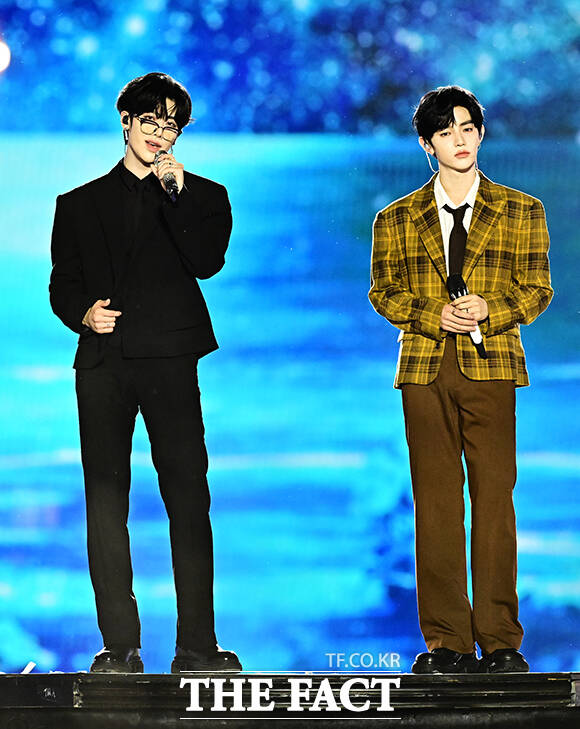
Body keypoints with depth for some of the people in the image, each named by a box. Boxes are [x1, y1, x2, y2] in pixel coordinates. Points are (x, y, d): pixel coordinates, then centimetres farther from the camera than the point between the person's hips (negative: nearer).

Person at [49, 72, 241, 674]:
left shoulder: (202, 195, 16)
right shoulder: (80, 204, 20)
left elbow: (207, 262, -2)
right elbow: (62, 285, 15)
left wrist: (174, 194, -6)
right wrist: (83, 312, -6)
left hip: (169, 358, -2)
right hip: (102, 360, 2)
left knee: (188, 495, -8)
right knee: (106, 499, -2)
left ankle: (197, 646, -4)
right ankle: (120, 648, 2)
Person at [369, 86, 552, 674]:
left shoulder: (522, 213, 11)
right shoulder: (397, 219, 13)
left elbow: (536, 290, 9)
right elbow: (383, 291, 11)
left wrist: (490, 310, -11)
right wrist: (434, 316, -7)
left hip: (490, 366, -1)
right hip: (425, 369, 1)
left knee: (494, 498, -5)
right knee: (435, 503, 0)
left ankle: (500, 641, 1)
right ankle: (446, 641, 5)